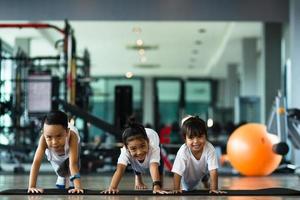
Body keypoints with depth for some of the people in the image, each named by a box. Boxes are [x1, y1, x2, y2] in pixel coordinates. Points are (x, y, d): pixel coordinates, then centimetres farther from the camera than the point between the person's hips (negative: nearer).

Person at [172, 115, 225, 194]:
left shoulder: (209, 148, -38)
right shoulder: (183, 151, -41)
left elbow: (213, 170, -38)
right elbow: (177, 173, -37)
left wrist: (214, 189, -44)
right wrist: (176, 189, -42)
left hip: (204, 172, 2)